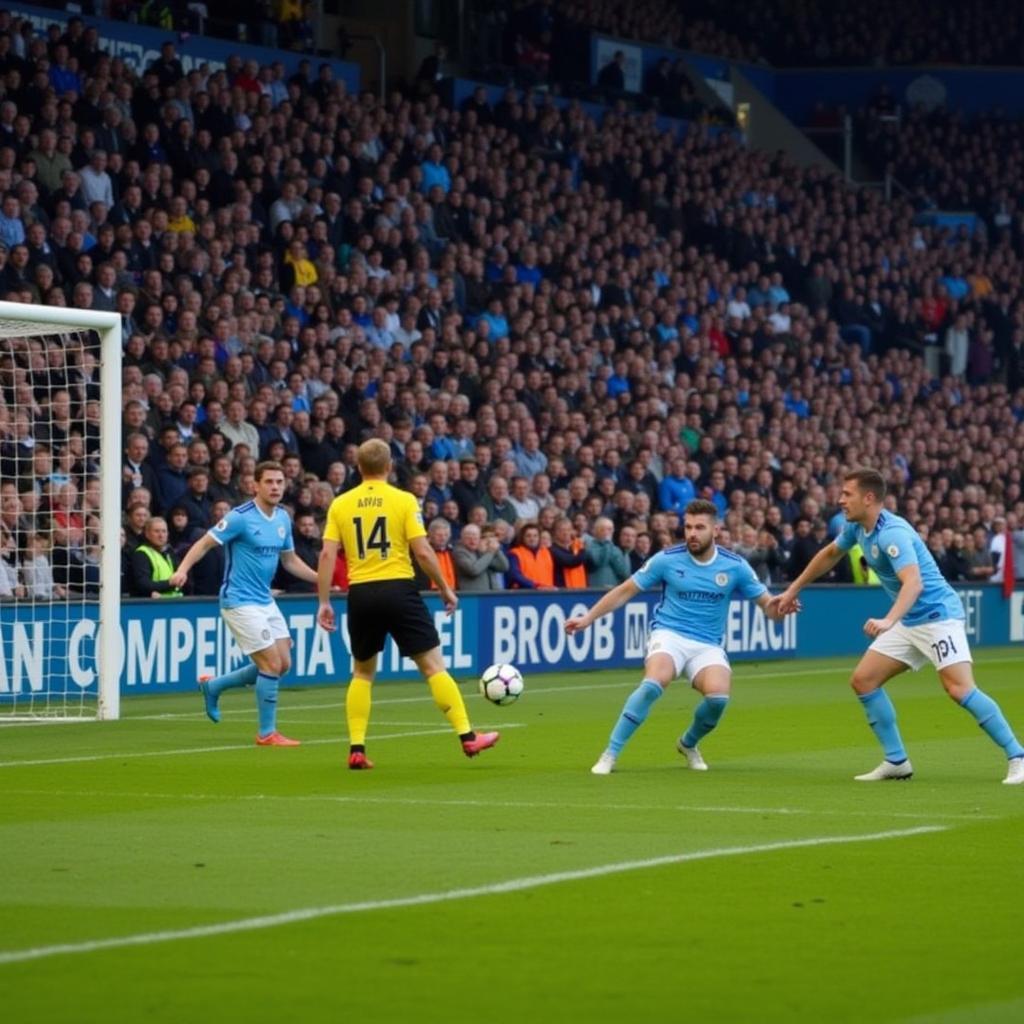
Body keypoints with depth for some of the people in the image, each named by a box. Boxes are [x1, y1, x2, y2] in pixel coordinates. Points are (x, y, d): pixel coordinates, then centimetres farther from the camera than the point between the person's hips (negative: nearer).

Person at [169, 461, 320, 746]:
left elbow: (290, 561, 18)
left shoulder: (283, 519, 7)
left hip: (266, 602, 8)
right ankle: (267, 733, 3)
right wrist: (183, 570, -31)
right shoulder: (240, 517, -16)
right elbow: (205, 543, -16)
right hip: (240, 602, -8)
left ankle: (213, 686, 26)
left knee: (283, 664, 10)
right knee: (272, 665, -10)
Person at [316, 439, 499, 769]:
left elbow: (327, 554, -1)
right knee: (433, 665, 3)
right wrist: (445, 589, 4)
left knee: (362, 672, 17)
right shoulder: (404, 500, -2)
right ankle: (467, 737, 0)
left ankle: (356, 749, 8)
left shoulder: (340, 504, 5)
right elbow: (423, 552, -7)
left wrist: (324, 602, 4)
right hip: (398, 589, -3)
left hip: (361, 593, 3)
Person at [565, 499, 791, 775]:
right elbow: (625, 591, 6)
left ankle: (689, 744, 8)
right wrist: (588, 618, 1)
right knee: (654, 683, -34)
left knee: (718, 696, -27)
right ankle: (610, 755, -25)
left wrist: (779, 607, -19)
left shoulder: (735, 566, 0)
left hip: (708, 646, 2)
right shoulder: (667, 559, -3)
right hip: (669, 636, -2)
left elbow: (767, 605, 5)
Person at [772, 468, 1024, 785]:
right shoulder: (856, 527, 4)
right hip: (908, 623, 10)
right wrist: (793, 589, 30)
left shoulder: (892, 533, -25)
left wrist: (888, 620, -54)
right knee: (863, 681, 3)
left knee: (960, 688, -23)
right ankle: (897, 762, 10)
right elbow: (830, 554, 25)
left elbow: (913, 583, -39)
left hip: (937, 614, -10)